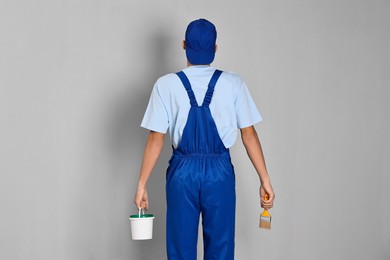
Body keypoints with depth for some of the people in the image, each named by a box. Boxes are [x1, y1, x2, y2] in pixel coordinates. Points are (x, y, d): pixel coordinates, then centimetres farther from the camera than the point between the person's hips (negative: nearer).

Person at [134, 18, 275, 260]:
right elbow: (249, 134, -3)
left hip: (182, 171, 0)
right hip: (220, 171, 0)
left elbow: (156, 139, -6)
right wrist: (265, 180, 4)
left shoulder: (167, 85, -4)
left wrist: (142, 184, 1)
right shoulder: (233, 83, -4)